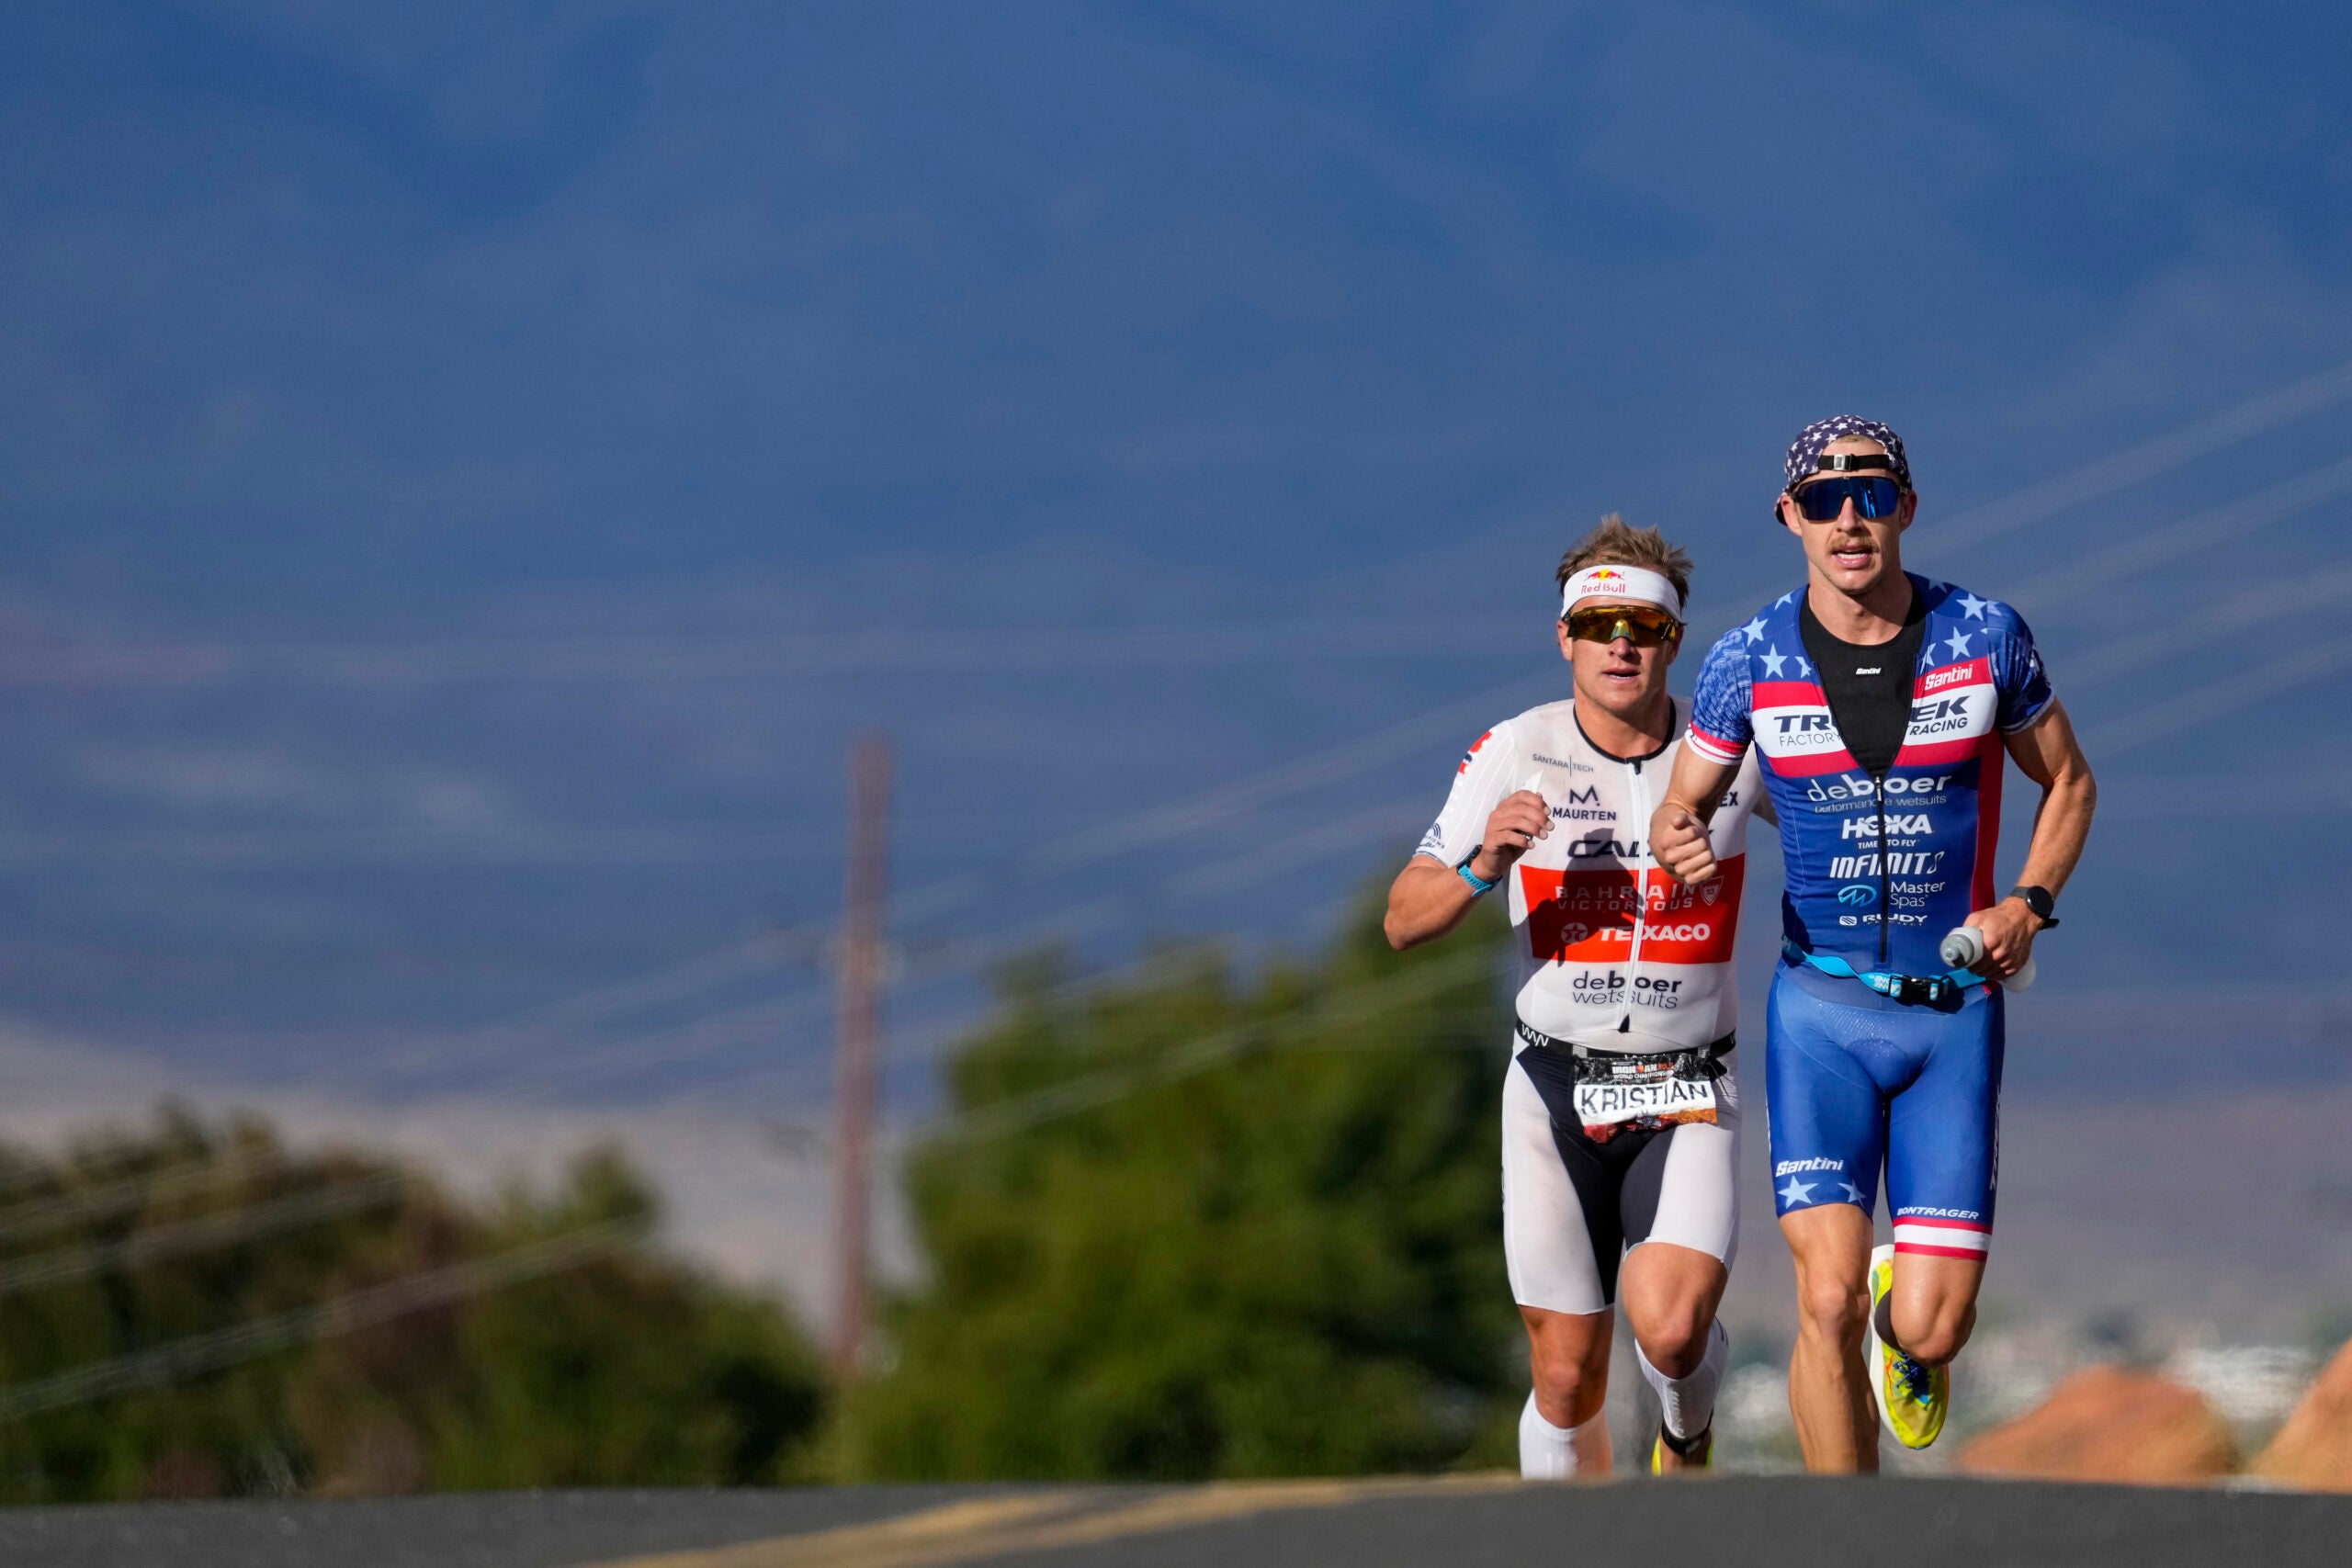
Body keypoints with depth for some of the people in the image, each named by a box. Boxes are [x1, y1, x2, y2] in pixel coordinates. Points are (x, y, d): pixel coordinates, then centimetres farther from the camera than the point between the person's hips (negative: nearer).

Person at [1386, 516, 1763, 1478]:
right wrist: (1483, 864, -25)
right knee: (1568, 1381, 2)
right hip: (1555, 1100, 1)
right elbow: (1406, 921, -5)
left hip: (1686, 1099, -1)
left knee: (1671, 1329, -21)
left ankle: (1688, 1437, 13)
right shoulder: (1515, 756, -5)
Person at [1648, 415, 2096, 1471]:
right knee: (1829, 1299, -16)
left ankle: (1905, 1314, 35)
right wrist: (1680, 844, -16)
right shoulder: (1749, 662, -3)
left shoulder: (1985, 637, -2)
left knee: (1933, 1331, -4)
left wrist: (2028, 905, -5)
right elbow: (1680, 804, 9)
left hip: (1957, 1010, 0)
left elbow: (2068, 782, 12)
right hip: (1822, 1009, 0)